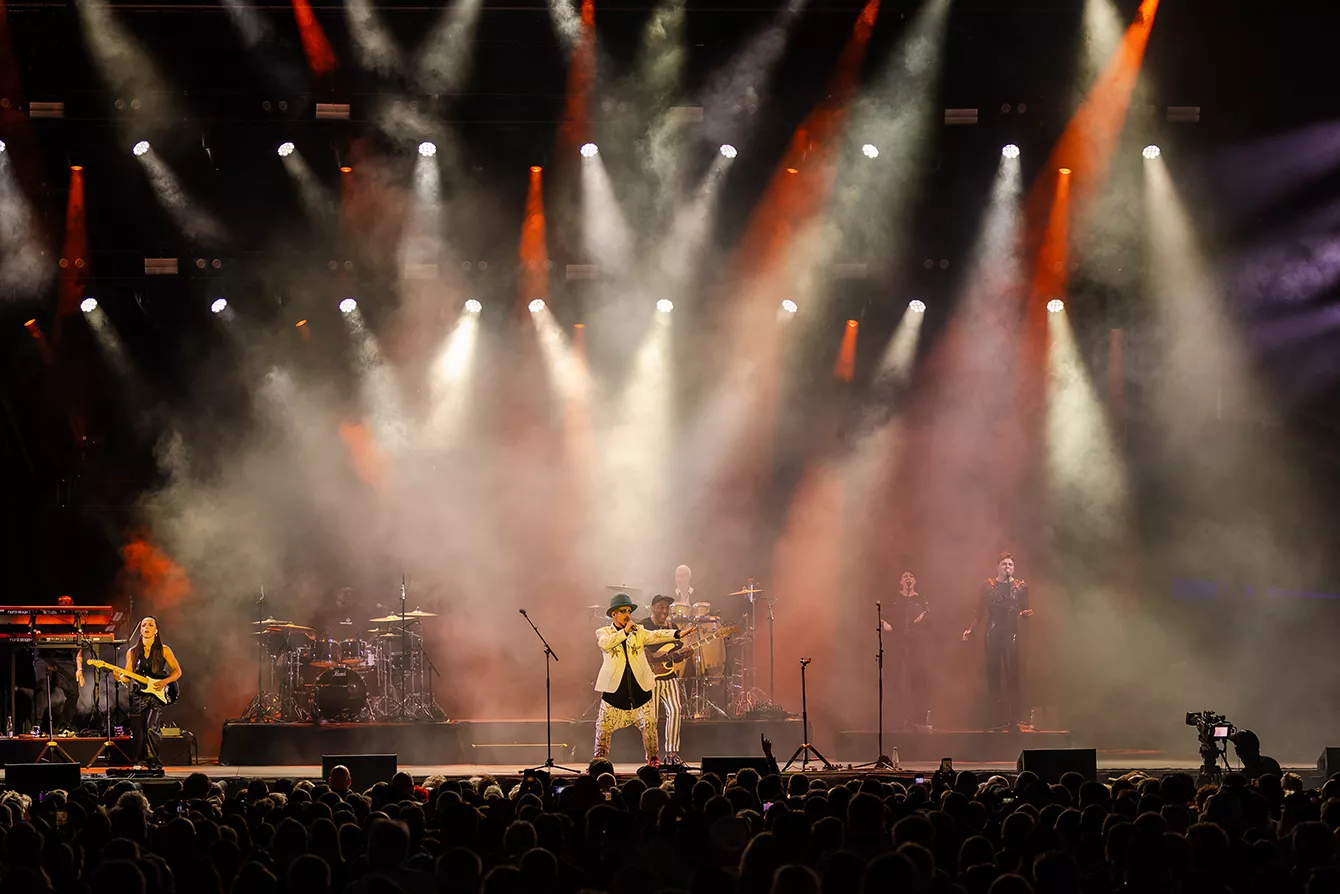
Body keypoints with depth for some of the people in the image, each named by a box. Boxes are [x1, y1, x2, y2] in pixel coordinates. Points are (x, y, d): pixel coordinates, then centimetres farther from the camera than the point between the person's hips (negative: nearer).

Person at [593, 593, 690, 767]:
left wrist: (678, 634, -19)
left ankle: (653, 758, 10)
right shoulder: (603, 632, 5)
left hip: (640, 687, 2)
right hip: (614, 687, -2)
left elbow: (655, 636, -3)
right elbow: (605, 643, -16)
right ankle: (599, 759, 12)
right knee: (604, 726, -2)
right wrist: (625, 631, -18)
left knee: (649, 724, -2)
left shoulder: (639, 632, 12)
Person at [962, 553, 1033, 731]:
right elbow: (980, 612, 8)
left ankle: (1013, 717, -5)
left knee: (1012, 673, -7)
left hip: (1012, 634, 0)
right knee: (993, 674, -2)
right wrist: (971, 630, -3)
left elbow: (1024, 611, 14)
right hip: (993, 634, 0)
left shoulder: (1020, 587, 9)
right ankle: (997, 718, 1)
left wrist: (1027, 613, -9)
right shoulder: (988, 586, 7)